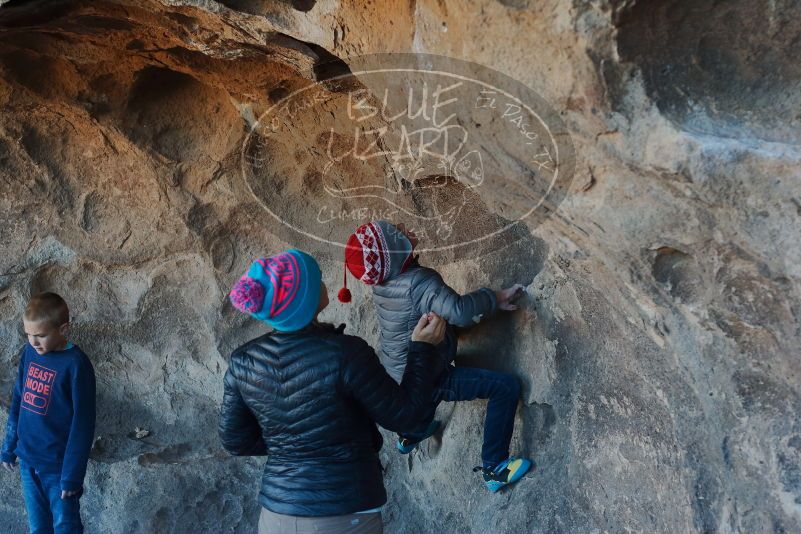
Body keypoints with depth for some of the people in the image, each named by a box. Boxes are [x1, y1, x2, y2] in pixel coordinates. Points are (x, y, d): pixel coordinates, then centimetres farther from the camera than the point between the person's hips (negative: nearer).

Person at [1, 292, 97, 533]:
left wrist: (73, 473, -16)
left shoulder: (75, 364, -18)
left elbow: (83, 423, -16)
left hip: (58, 465, -6)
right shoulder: (29, 352, 1)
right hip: (28, 459, 6)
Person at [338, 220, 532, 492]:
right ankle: (494, 469, -5)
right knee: (506, 387, -11)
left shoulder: (382, 279, -8)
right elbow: (460, 311, -43)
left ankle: (411, 436, 61)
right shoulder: (418, 282, -33)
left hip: (396, 370, 9)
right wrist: (495, 297, -28)